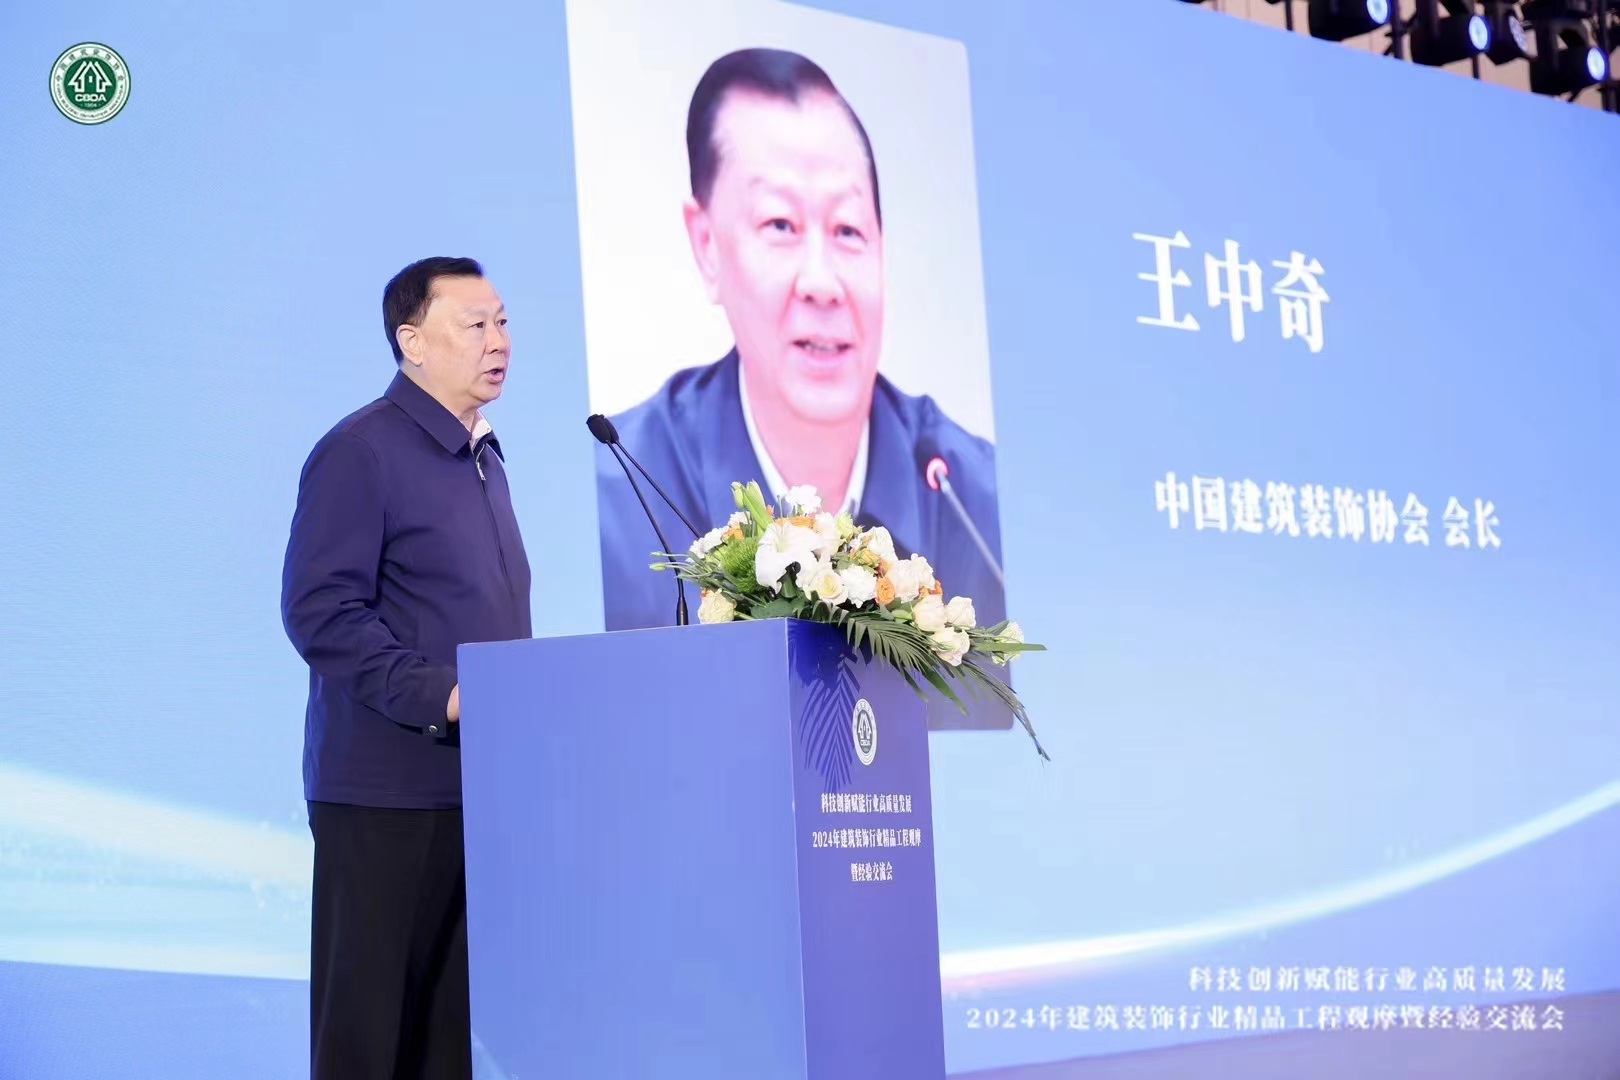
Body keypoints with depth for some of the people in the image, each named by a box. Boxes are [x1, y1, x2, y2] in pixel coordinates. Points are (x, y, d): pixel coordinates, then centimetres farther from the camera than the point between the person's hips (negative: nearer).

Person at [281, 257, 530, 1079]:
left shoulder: (483, 461, 17)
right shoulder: (361, 453, -9)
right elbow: (320, 611, -18)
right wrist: (438, 696, -22)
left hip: (483, 786, 8)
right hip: (390, 790, -8)